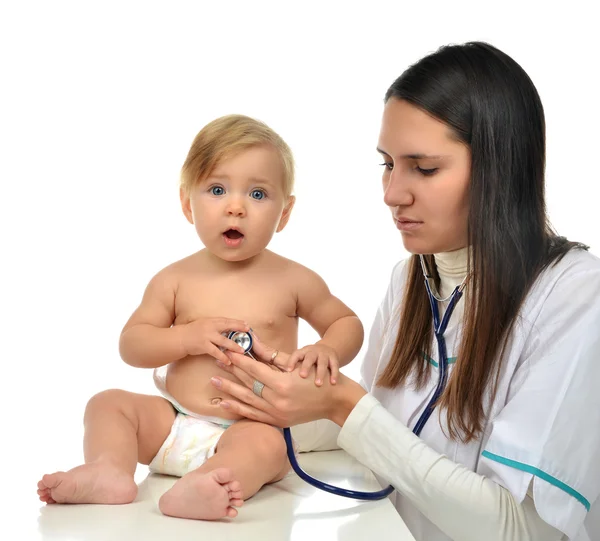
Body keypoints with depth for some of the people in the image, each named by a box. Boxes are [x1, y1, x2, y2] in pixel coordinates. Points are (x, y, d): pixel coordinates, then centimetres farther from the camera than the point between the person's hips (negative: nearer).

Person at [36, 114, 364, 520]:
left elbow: (347, 323, 12)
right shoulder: (176, 280, 3)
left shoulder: (294, 281, 0)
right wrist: (187, 338, -14)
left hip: (249, 428, -3)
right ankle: (109, 472, -33)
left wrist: (329, 349, -13)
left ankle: (193, 491, -57)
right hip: (173, 423, 4)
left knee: (266, 442, -35)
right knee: (109, 403, -10)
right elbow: (131, 344, 4)